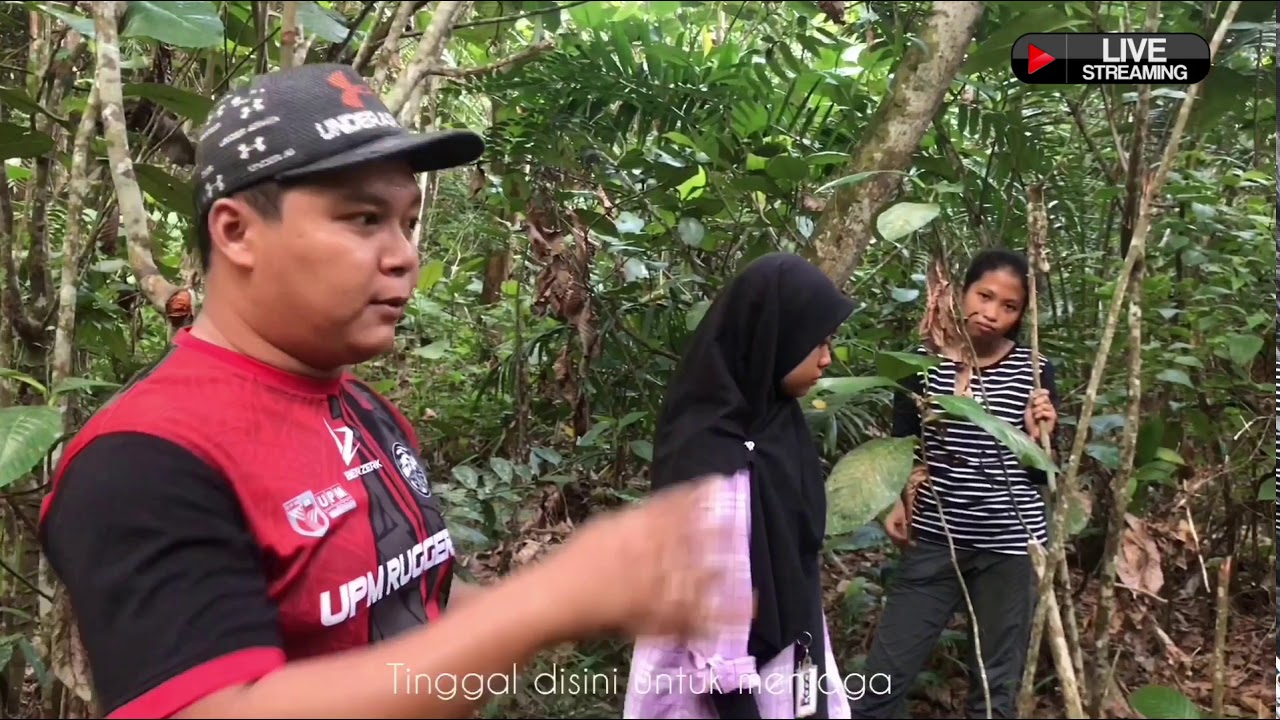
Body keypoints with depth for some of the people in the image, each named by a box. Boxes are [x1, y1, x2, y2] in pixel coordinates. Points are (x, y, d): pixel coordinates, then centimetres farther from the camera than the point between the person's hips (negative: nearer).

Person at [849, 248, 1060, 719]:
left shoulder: (1035, 371, -2)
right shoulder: (925, 360, -2)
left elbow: (1041, 474, 4)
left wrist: (1039, 438, -16)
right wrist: (895, 502, -7)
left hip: (1010, 543, 0)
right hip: (935, 539, 1)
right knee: (885, 675, 2)